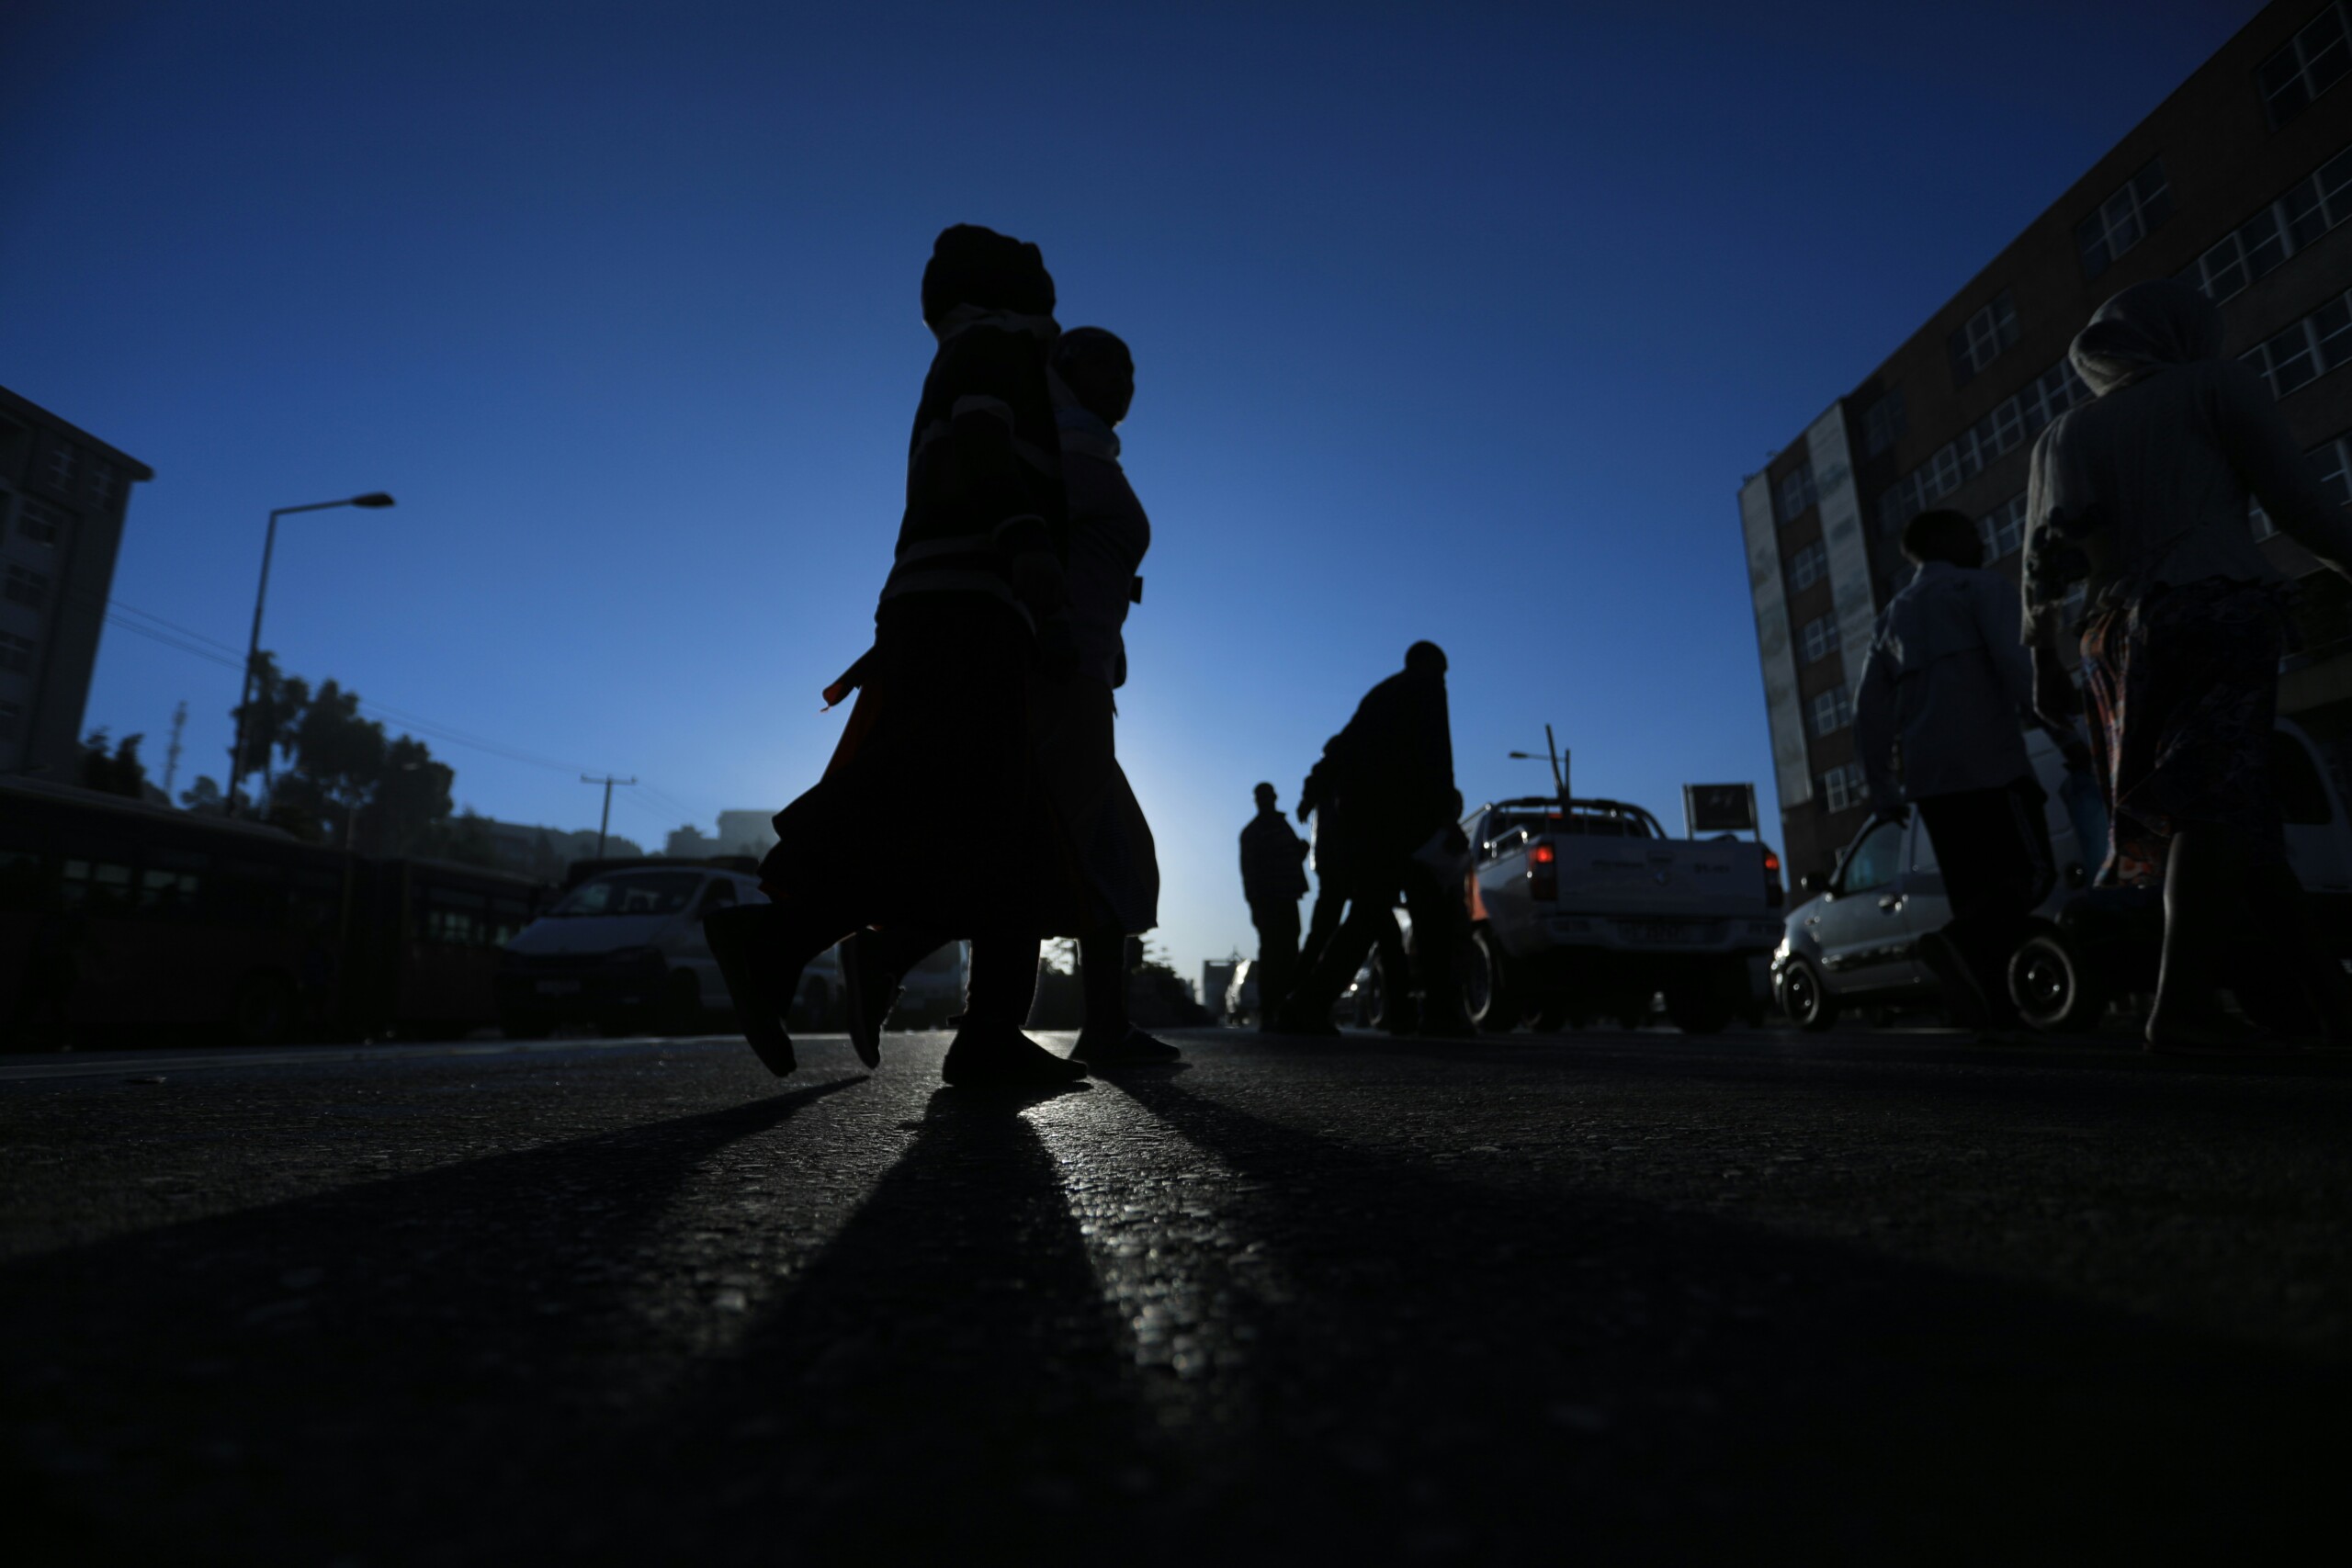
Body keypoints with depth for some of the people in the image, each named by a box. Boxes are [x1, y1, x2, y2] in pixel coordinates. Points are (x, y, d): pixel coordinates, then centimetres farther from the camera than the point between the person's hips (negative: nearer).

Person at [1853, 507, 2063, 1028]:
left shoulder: (1894, 614, 24)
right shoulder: (1982, 585, 6)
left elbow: (1869, 710, 18)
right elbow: (2011, 660, -12)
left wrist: (1882, 787, 19)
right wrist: (2060, 729, -12)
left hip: (1926, 774, 6)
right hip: (1988, 758, -6)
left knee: (1973, 891, 8)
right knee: (2032, 870, -5)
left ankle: (1994, 1004, 1)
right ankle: (1962, 943, -30)